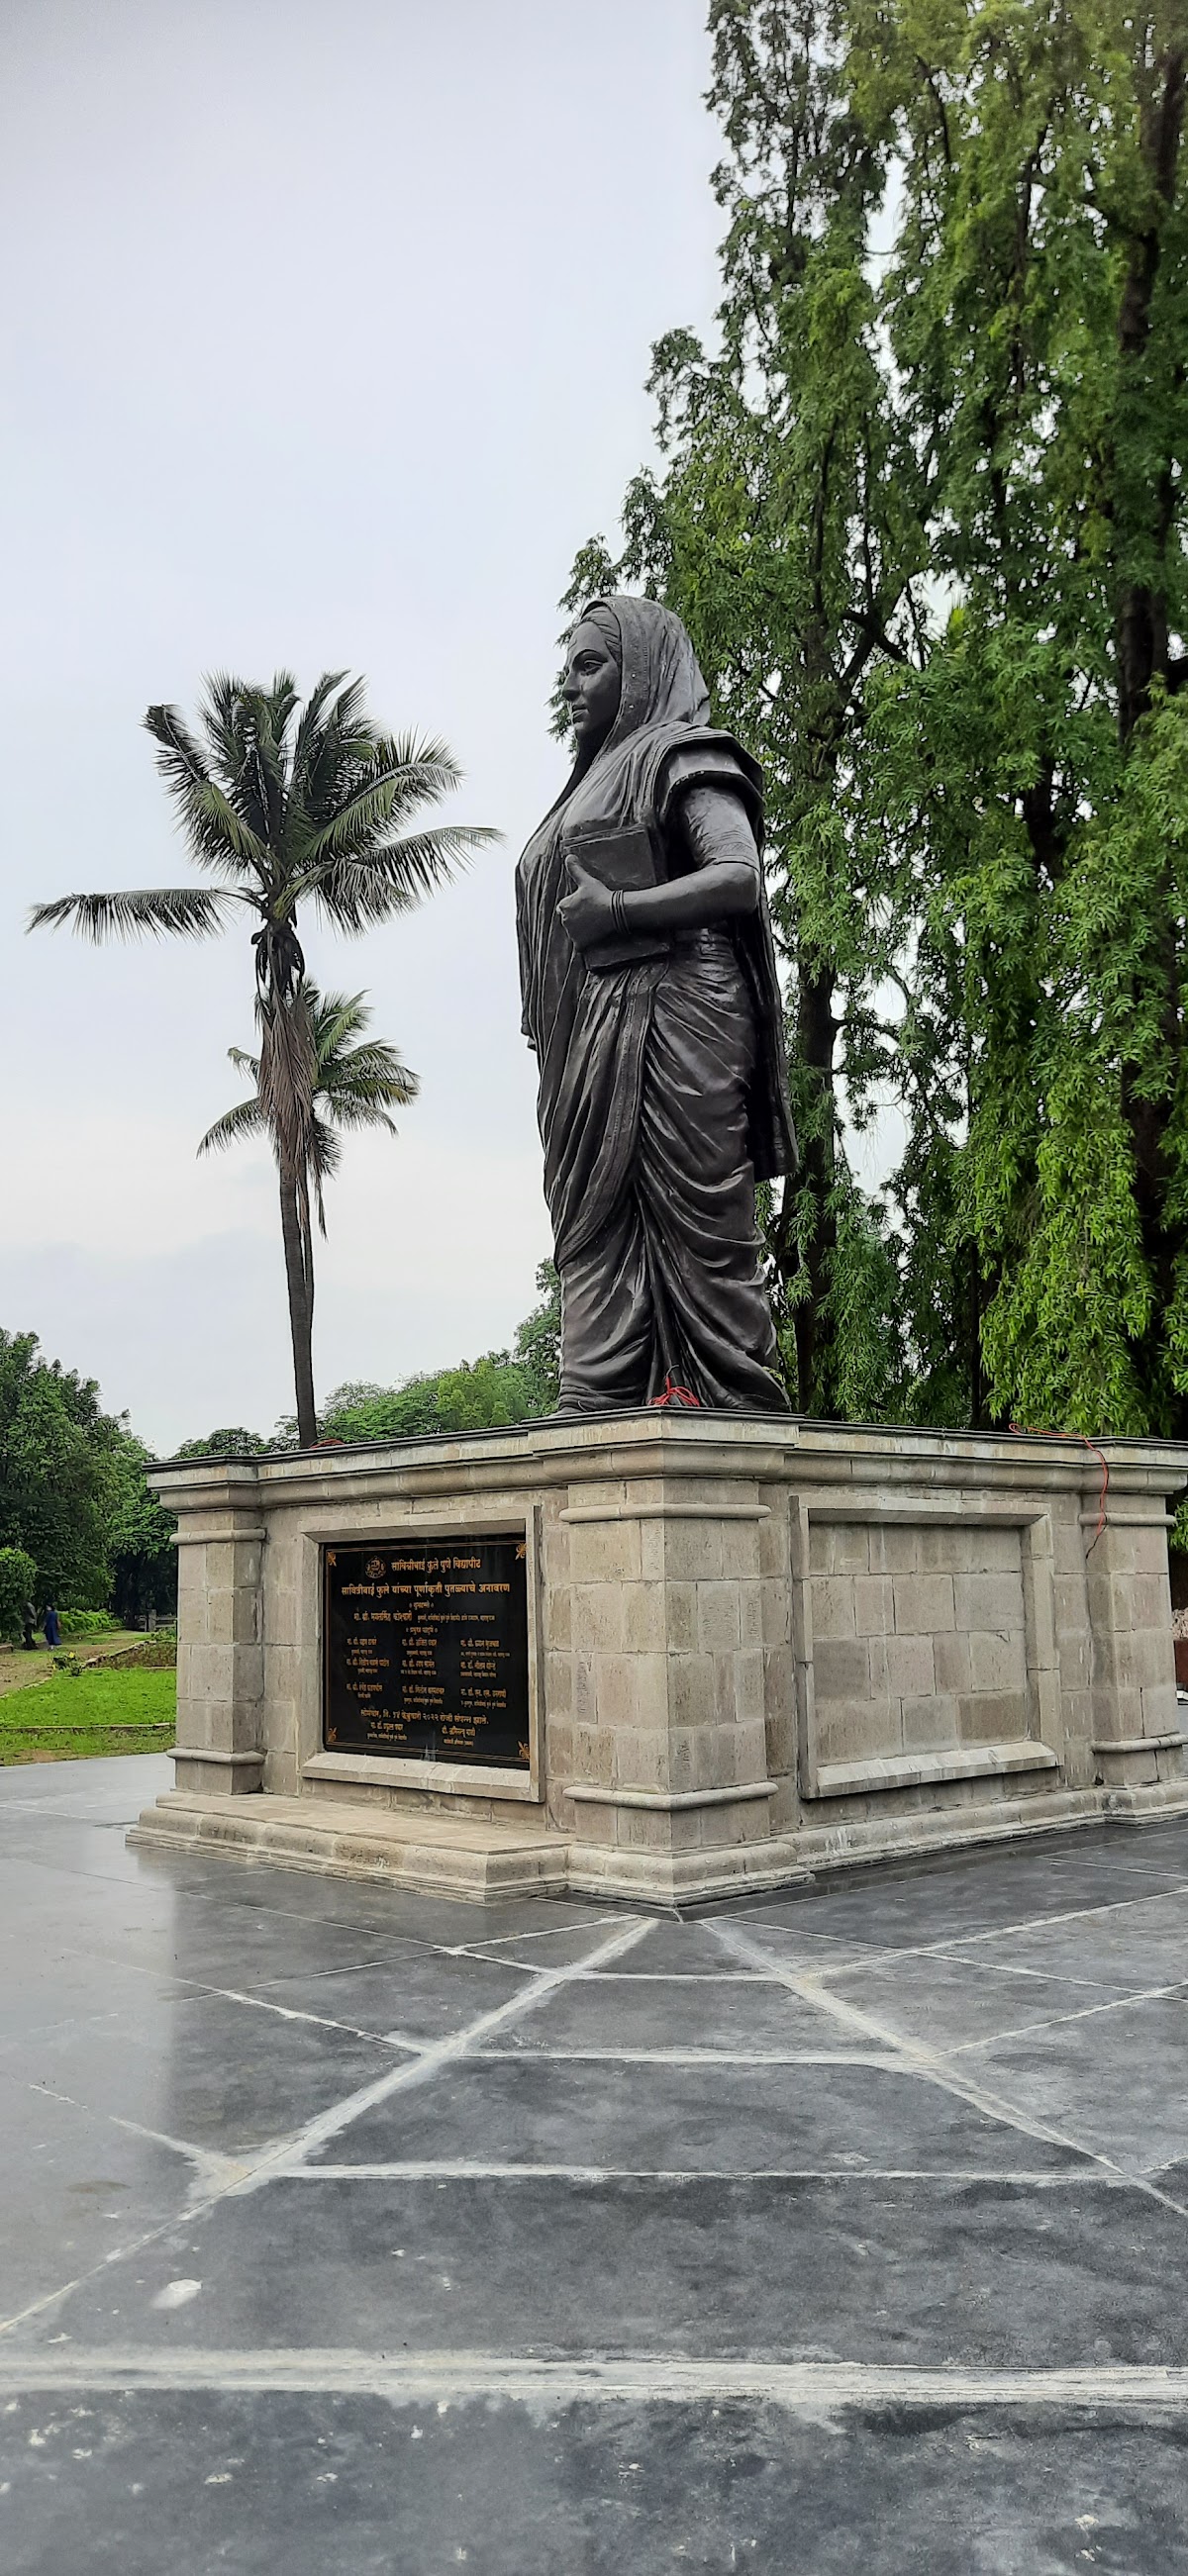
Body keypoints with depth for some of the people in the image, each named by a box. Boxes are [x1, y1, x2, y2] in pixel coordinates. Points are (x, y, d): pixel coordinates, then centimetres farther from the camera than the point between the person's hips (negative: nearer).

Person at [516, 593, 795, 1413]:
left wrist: (616, 910, -17)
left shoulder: (679, 756, 4)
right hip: (593, 1034, 8)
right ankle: (598, 1405, -6)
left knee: (686, 1214, -12)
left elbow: (740, 878, -11)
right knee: (596, 1222, -2)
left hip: (663, 1010, -8)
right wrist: (549, 1037, 12)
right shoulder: (596, 781, 30)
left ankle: (731, 1398, -11)